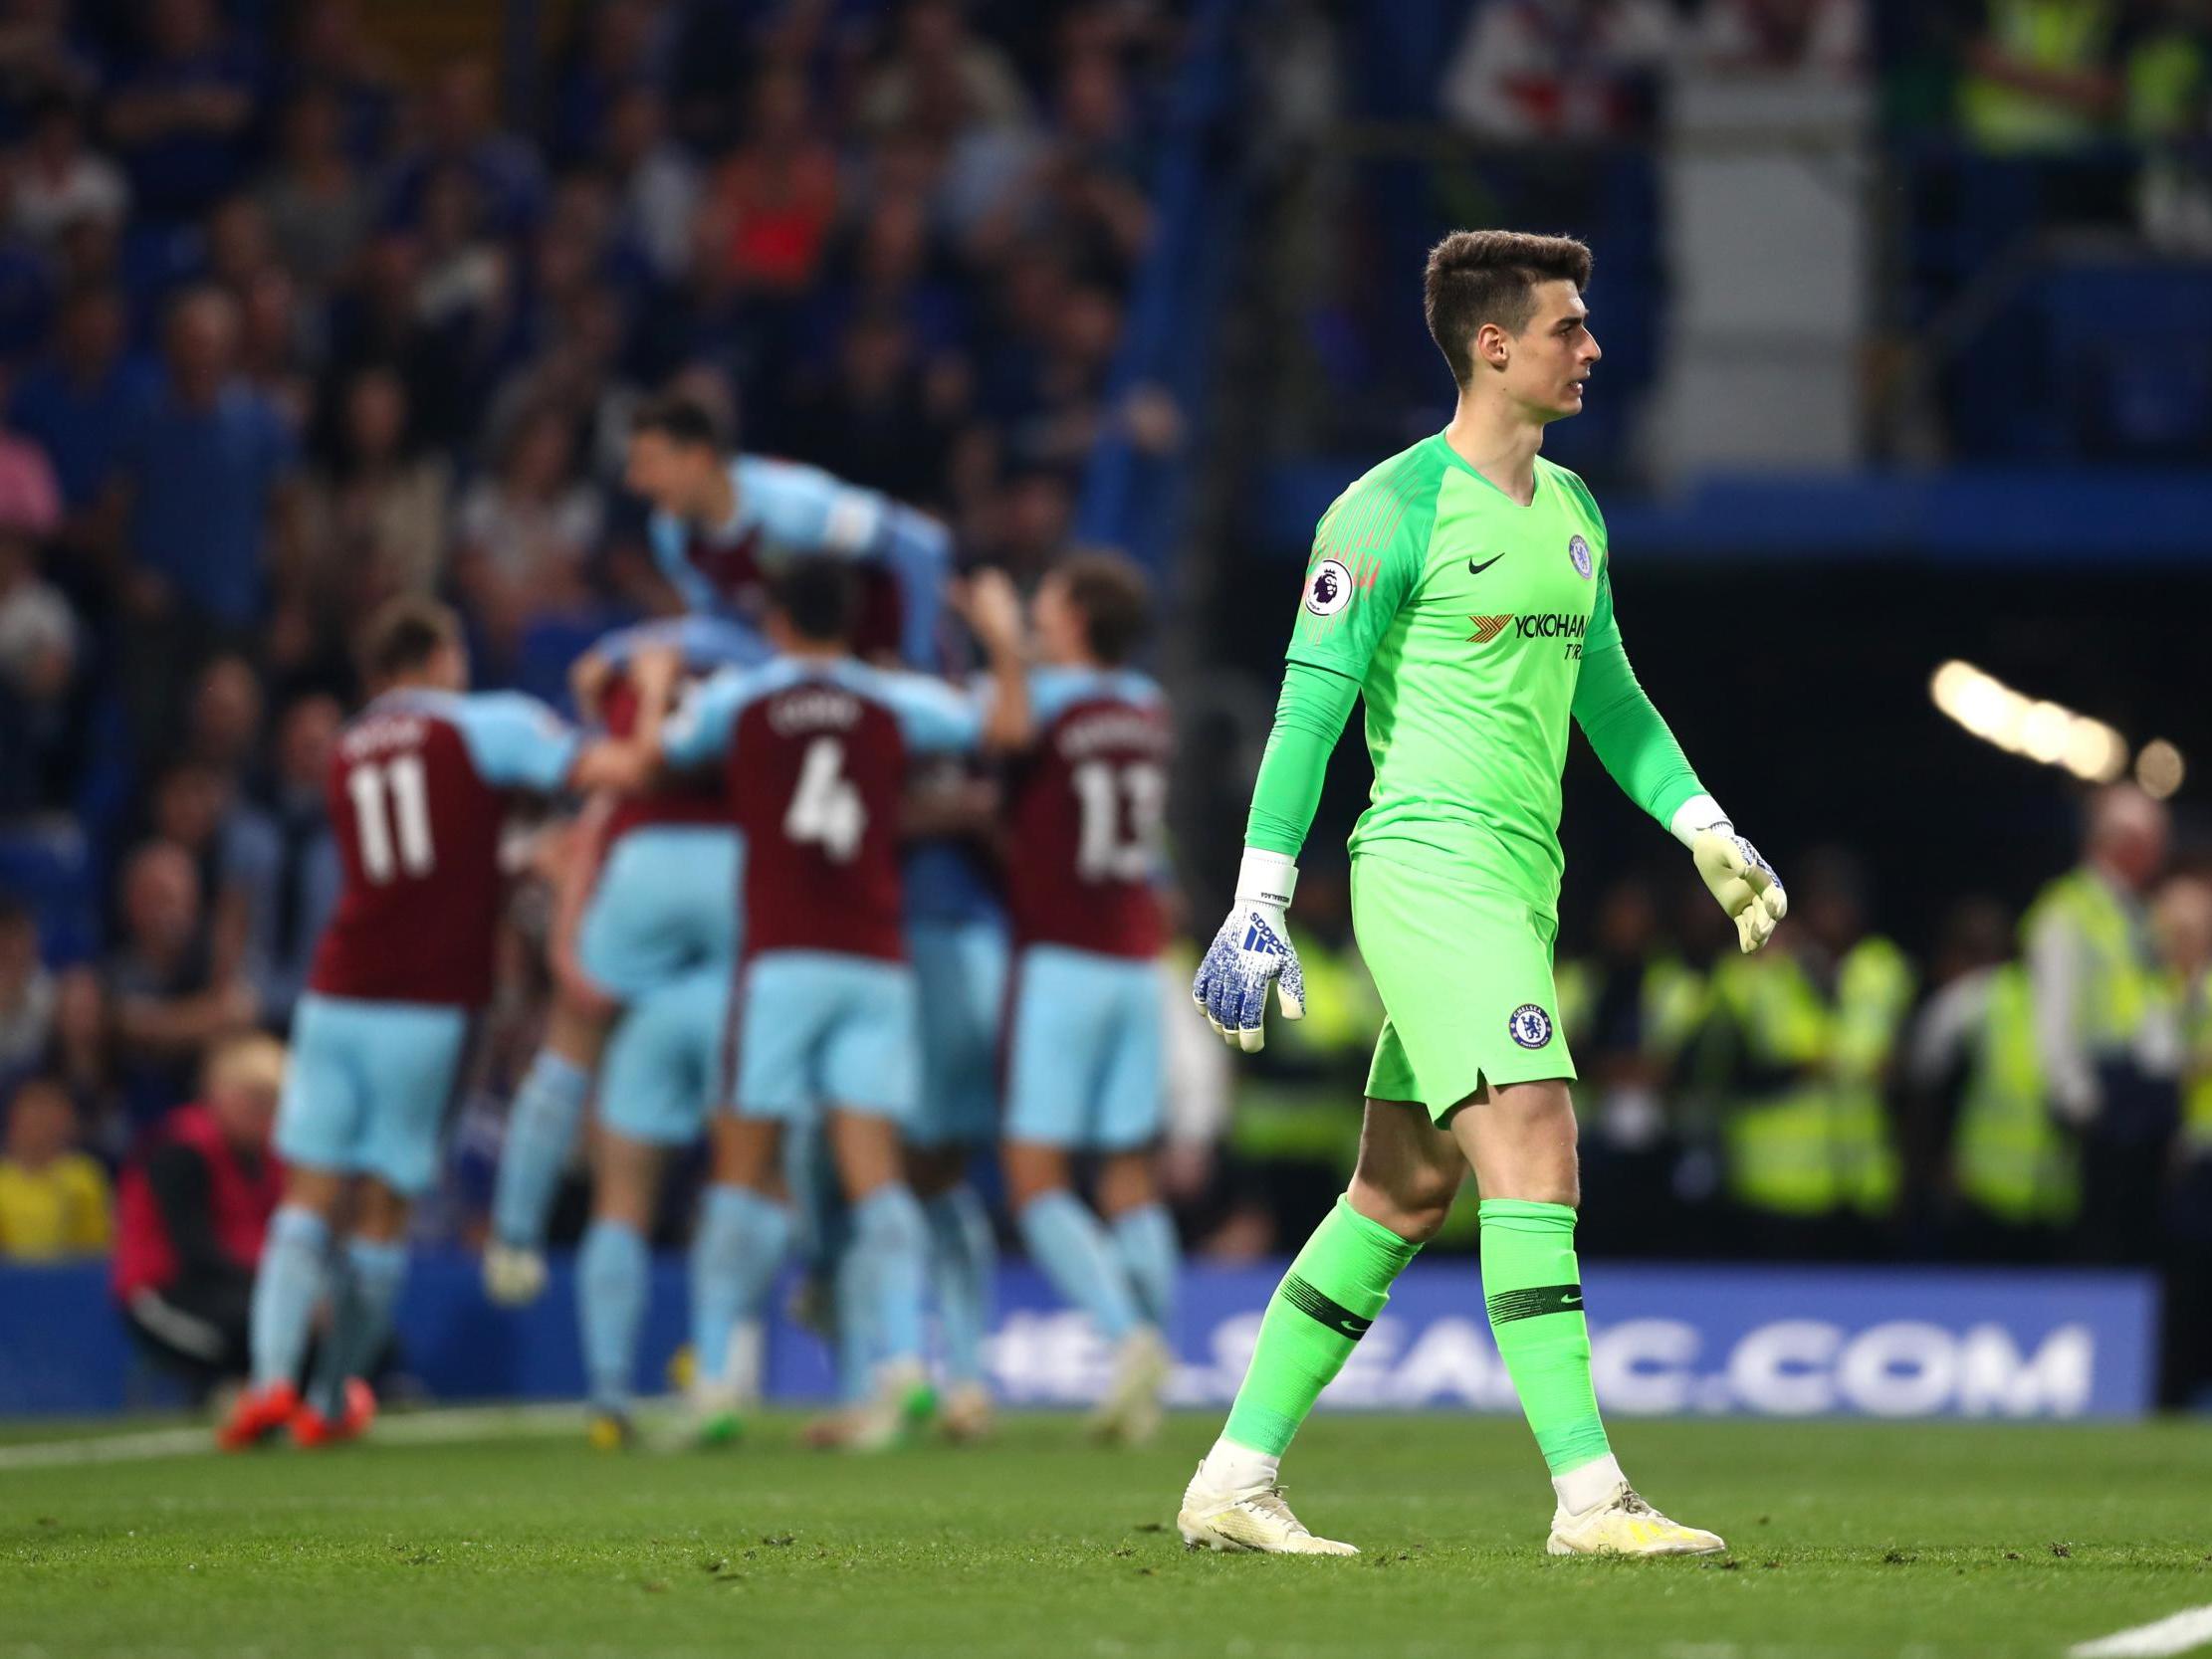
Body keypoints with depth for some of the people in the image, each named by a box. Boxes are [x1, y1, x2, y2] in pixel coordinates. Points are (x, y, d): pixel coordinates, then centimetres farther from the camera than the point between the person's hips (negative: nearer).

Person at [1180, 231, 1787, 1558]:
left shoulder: (1573, 510, 17)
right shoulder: (1393, 510, -8)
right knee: (1534, 1148, -18)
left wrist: (1706, 830, 17)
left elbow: (1607, 692, 27)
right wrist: (1262, 903, -12)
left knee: (1405, 1194, 9)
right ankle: (1590, 1495, -21)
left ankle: (1234, 1482, 16)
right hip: (1430, 864, -9)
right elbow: (1311, 707, -9)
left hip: (1519, 884, 9)